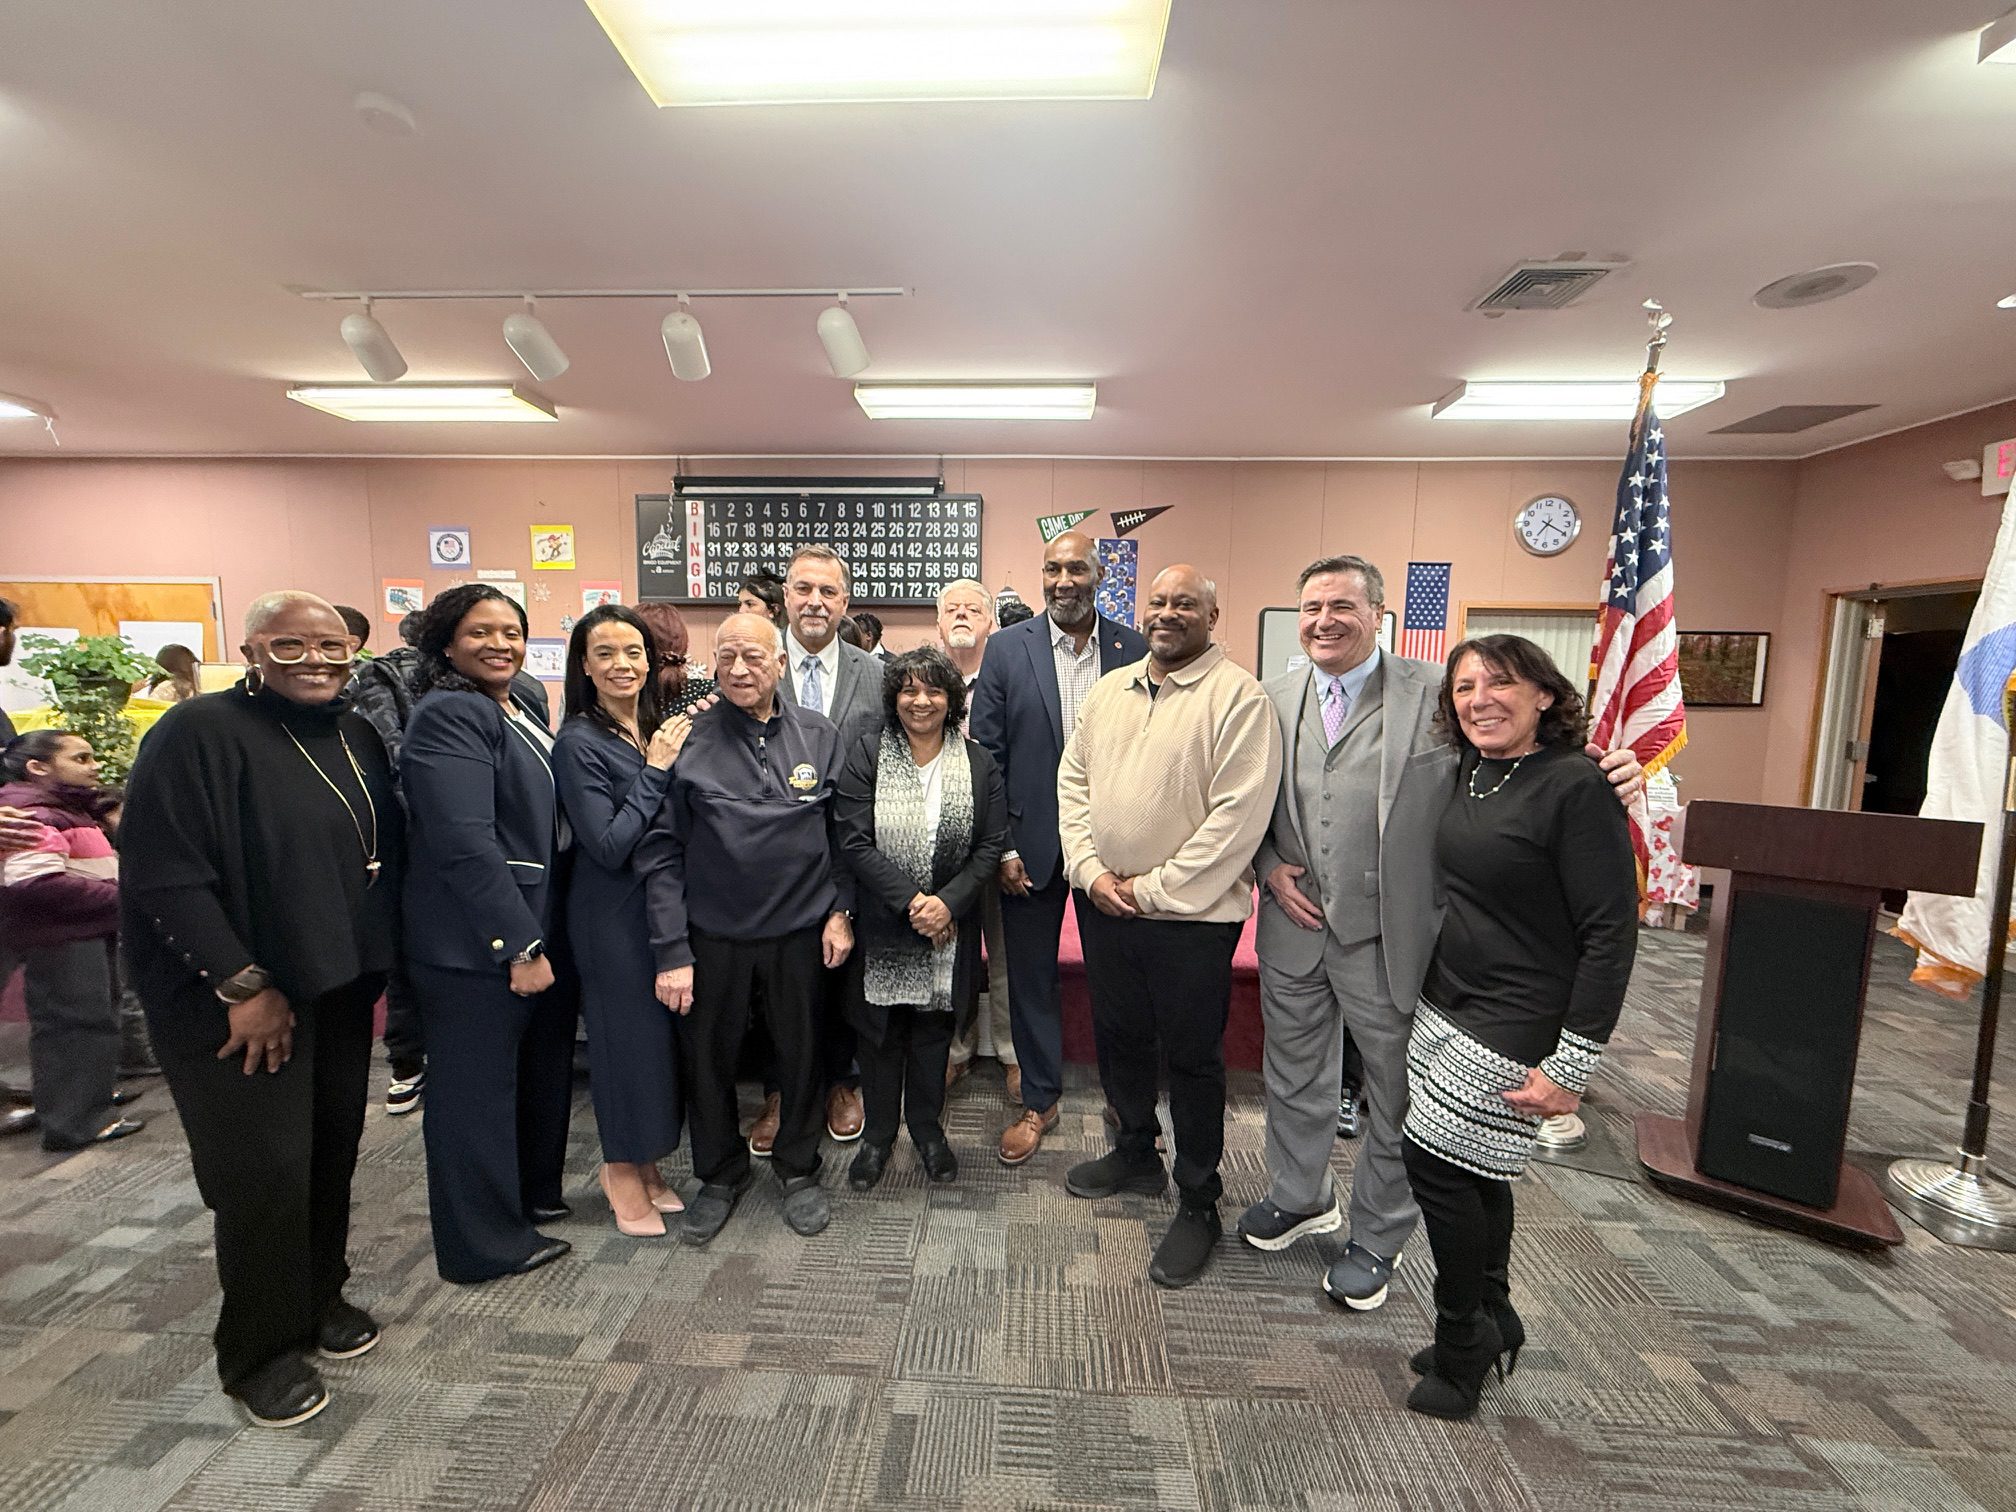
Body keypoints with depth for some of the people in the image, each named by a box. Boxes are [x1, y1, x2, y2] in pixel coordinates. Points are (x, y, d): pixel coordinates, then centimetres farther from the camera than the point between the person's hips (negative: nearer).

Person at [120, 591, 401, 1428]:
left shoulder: (356, 736, 6)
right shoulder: (198, 733, -13)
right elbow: (164, 876, -17)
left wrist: (379, 970, 9)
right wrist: (243, 986, -17)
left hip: (339, 988, 6)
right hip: (240, 1001, -6)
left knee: (331, 1152, 14)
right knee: (265, 1171, 1)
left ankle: (320, 1297, 35)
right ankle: (262, 1350, 23)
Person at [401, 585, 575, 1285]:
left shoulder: (522, 715, 13)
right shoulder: (449, 715, -16)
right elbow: (466, 843, -24)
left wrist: (540, 937, 14)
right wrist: (520, 944, -23)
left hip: (537, 933, 9)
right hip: (478, 945, -9)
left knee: (541, 1072, 22)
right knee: (478, 1088, 7)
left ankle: (534, 1193, 42)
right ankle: (485, 1244, 25)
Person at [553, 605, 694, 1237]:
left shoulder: (660, 730, 5)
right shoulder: (579, 742, -15)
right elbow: (608, 846, -19)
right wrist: (654, 771, -18)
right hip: (614, 912, -6)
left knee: (666, 1034, 15)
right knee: (628, 1033, 7)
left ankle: (646, 1164, 36)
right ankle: (623, 1169, 31)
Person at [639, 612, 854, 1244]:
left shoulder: (820, 736, -2)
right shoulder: (689, 741, -7)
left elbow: (844, 833, 5)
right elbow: (660, 852, -6)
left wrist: (840, 909, -2)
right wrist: (671, 950, -9)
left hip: (800, 932, 1)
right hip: (712, 936, 0)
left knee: (802, 1054, 15)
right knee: (708, 1058, 15)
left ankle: (798, 1168, 39)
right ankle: (720, 1173, 41)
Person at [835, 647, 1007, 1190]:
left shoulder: (980, 764, 0)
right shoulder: (866, 759, -4)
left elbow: (992, 846, -4)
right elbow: (855, 843, -11)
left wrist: (947, 902, -17)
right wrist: (910, 900, -18)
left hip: (950, 926, 1)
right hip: (881, 926, -1)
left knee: (934, 1024, 15)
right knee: (880, 1027, 11)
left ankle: (926, 1125, 36)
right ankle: (878, 1131, 32)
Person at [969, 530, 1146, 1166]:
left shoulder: (1136, 651, -1)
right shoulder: (1007, 649, -2)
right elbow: (987, 752, -3)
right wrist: (1001, 846, -7)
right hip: (1030, 845, 0)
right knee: (1031, 975, 13)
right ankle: (1039, 1101, 34)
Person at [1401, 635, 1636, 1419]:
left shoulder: (1577, 786, -18)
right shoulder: (1472, 774, 5)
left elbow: (1612, 930, -19)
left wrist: (1569, 1065, -20)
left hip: (1514, 1025, -7)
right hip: (1447, 1005, 7)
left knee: (1437, 1160, 0)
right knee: (1471, 1170, 18)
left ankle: (1464, 1339, 25)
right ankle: (1491, 1321, 39)